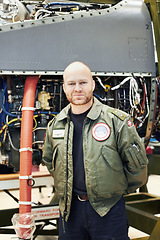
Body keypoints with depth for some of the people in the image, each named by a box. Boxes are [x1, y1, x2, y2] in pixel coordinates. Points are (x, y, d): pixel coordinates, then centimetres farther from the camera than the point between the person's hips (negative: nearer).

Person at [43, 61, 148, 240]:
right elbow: (48, 160, 21)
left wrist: (121, 189, 6)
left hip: (108, 210, -3)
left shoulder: (117, 120, -9)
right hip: (69, 208, 4)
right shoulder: (55, 125, 5)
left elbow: (137, 162, -3)